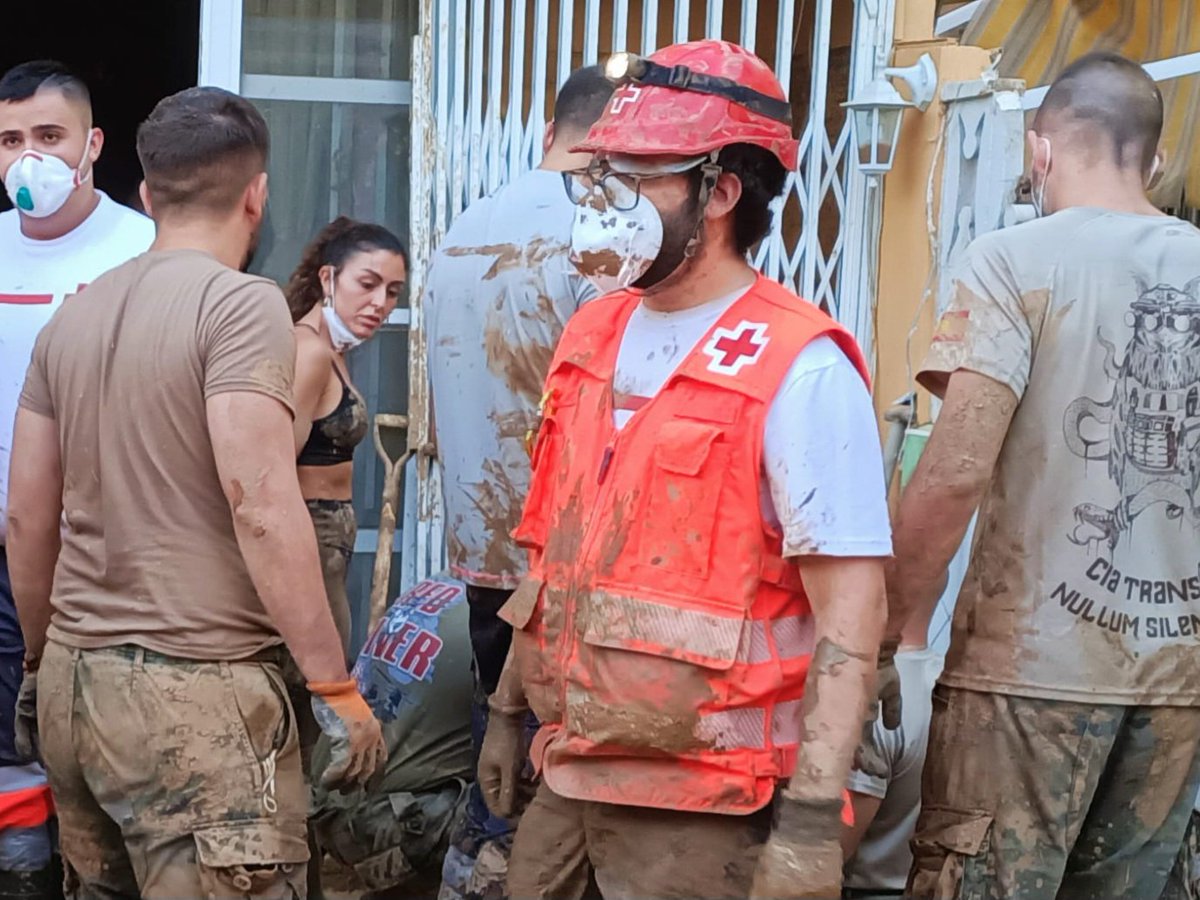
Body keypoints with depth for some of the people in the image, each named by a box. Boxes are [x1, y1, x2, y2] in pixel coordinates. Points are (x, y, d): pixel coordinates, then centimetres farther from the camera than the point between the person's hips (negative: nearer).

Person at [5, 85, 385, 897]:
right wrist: (335, 687, -15)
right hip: (193, 689, -7)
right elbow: (259, 506, -19)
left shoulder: (74, 316, 11)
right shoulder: (241, 304, -10)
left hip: (75, 679, 8)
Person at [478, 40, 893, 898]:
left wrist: (810, 817, -22)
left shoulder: (798, 368, -15)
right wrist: (510, 709, 18)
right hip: (567, 777, 7)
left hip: (700, 805, -7)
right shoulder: (592, 336, 8)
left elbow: (850, 614, -17)